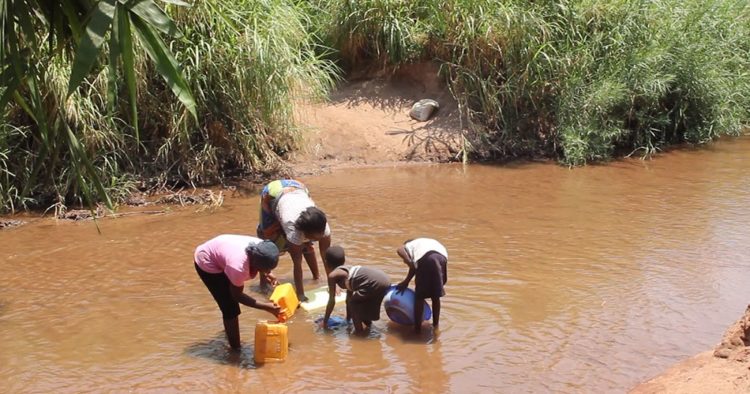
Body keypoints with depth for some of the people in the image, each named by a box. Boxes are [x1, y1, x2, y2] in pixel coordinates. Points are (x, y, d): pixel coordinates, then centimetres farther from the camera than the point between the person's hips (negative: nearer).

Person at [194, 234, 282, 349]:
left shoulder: (260, 249, -22)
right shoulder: (238, 266, -42)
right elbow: (237, 296, -26)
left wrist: (266, 274, -11)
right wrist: (265, 306, -30)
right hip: (206, 262, -8)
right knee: (230, 307, -11)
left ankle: (229, 328, 54)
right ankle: (235, 349, 1)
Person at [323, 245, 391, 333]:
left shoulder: (333, 275, 7)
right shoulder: (348, 269, 30)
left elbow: (332, 301, 10)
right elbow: (350, 296, 38)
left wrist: (325, 321, 21)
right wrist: (348, 318, 46)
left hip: (375, 283, -8)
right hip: (385, 279, 8)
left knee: (353, 303, 10)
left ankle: (359, 331, 10)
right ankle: (367, 323, 45)